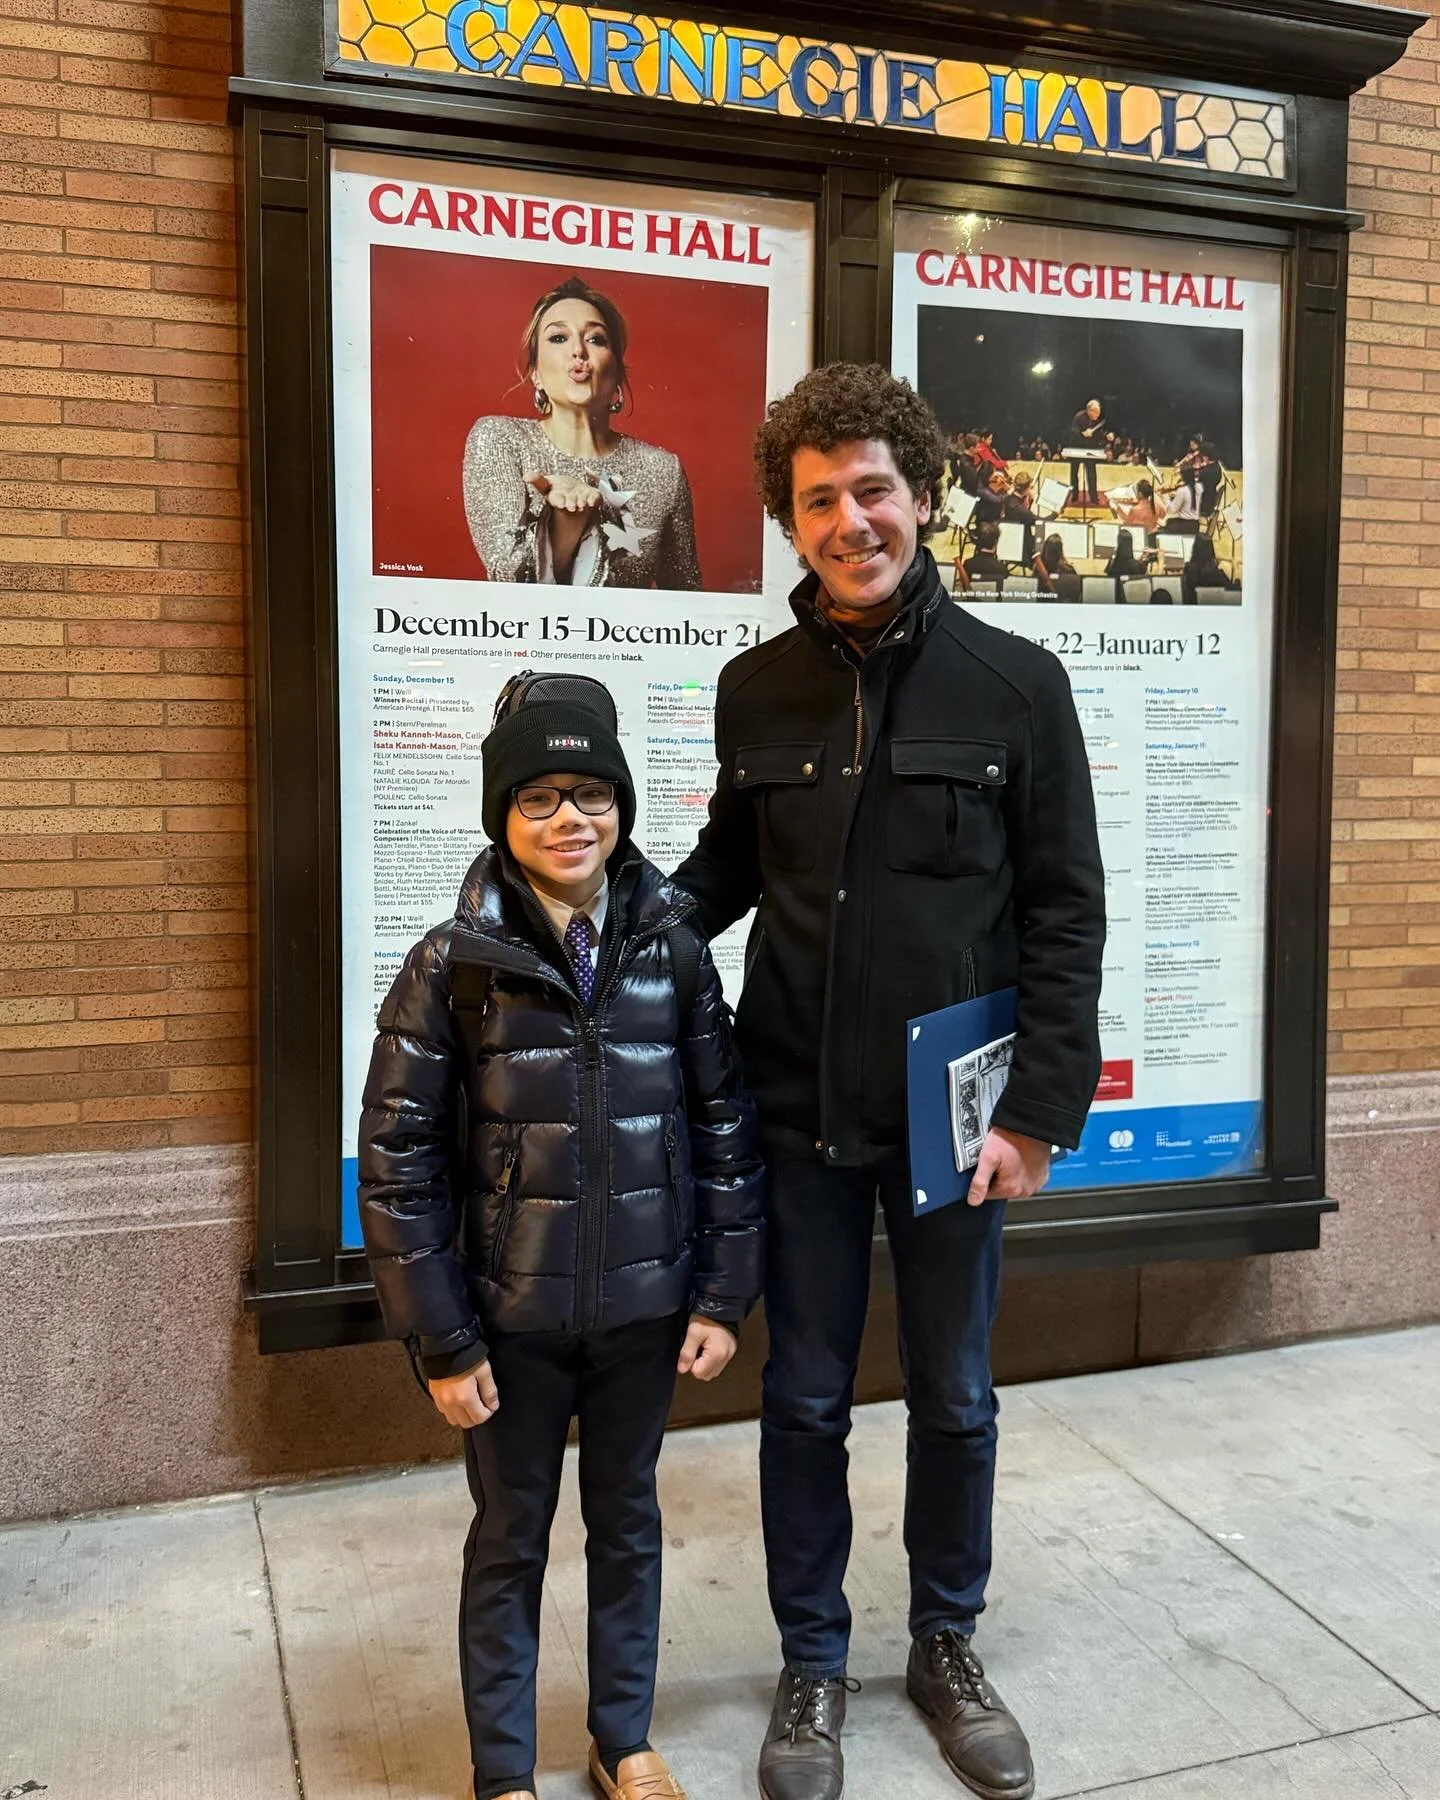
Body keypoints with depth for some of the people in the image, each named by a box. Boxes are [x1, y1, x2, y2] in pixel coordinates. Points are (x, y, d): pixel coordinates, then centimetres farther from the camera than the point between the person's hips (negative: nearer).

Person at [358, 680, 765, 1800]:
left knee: (627, 1519, 19)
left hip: (643, 1306, 2)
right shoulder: (454, 963, -10)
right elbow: (396, 1162, -9)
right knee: (511, 1538, 15)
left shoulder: (672, 949, -4)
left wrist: (722, 1295, 0)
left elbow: (724, 1126, 2)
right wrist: (442, 1341, -9)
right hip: (511, 1317, -2)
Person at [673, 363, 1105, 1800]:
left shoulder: (1016, 683, -5)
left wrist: (1039, 1106, -11)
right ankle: (812, 1660, 35)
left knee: (954, 1400, 15)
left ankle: (946, 1646, 39)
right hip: (799, 1114, 2)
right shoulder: (756, 689, 2)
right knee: (805, 1400, 14)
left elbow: (1066, 911, -5)